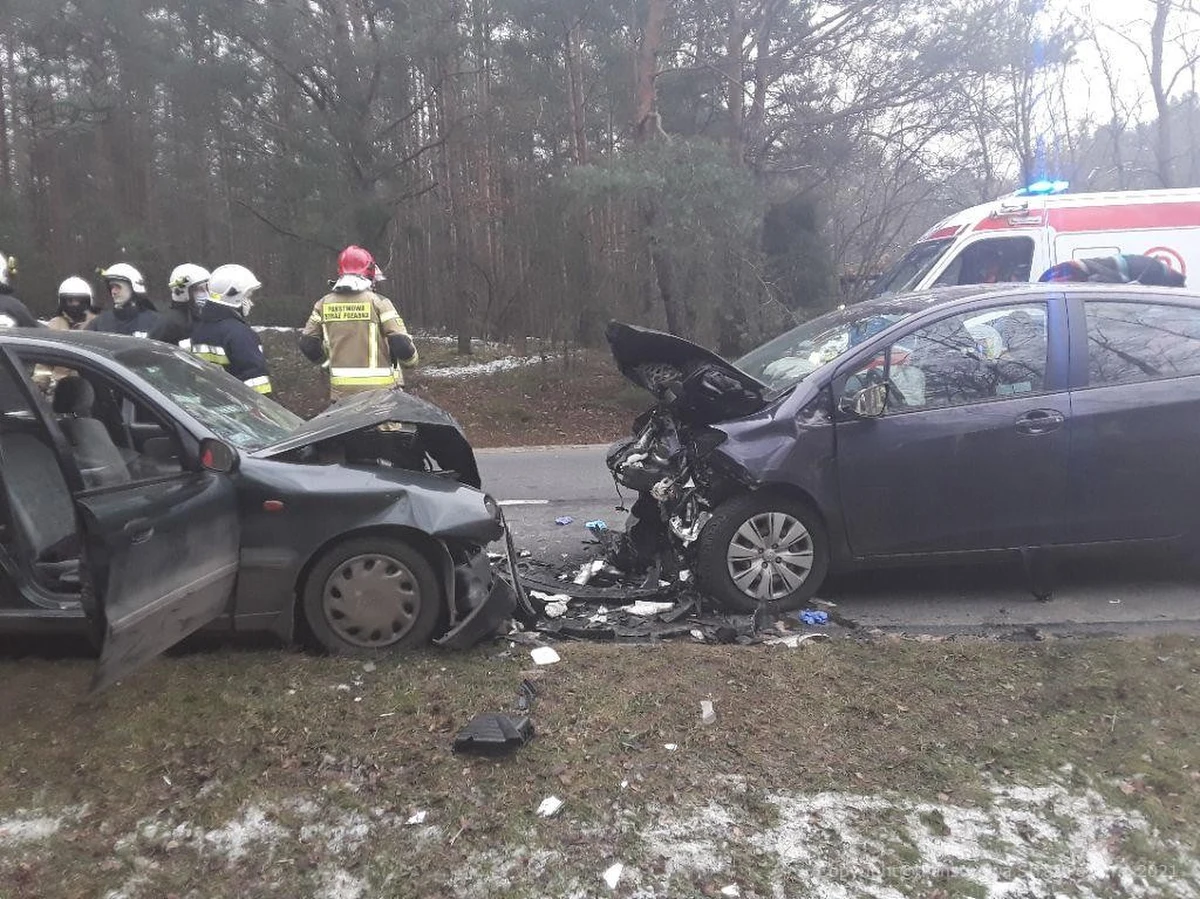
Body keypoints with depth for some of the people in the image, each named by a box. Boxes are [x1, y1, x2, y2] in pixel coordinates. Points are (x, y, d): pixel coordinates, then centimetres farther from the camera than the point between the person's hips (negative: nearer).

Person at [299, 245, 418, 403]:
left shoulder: (324, 304, 6)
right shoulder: (378, 302, -7)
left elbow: (307, 343, 9)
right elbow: (401, 342, -12)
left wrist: (324, 360, 28)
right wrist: (410, 360, 9)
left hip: (340, 390, 4)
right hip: (379, 390, -4)